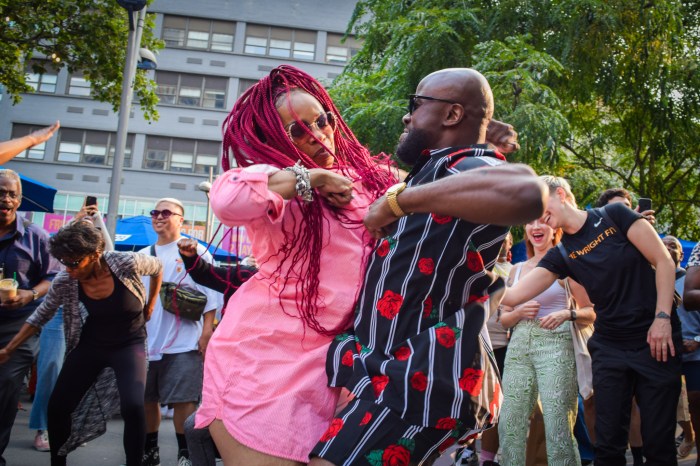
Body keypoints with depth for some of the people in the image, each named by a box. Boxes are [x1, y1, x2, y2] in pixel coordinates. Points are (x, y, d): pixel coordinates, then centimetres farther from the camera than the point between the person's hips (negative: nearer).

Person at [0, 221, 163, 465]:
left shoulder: (127, 263, -24)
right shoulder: (65, 281, -16)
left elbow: (158, 268, -2)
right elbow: (40, 316, -1)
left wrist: (149, 307, 2)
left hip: (129, 344, -3)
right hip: (90, 345, 3)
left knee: (133, 407, -23)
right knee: (57, 406, 2)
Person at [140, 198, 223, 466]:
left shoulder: (196, 252, 1)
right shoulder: (143, 256, 15)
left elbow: (210, 295, -5)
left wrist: (206, 333, -12)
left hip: (183, 342, -5)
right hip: (146, 341, 5)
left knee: (184, 400, -5)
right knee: (147, 398, 13)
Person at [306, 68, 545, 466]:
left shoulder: (467, 170, -14)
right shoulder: (436, 172, 19)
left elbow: (526, 193, -41)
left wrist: (399, 199, -33)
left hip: (423, 377, -11)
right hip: (408, 369, 11)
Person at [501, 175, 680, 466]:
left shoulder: (614, 215, -5)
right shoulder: (561, 255, 3)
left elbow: (663, 261, -5)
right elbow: (512, 295, -4)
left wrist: (662, 317, -13)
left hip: (655, 340, -3)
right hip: (609, 347, 3)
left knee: (658, 442, 1)